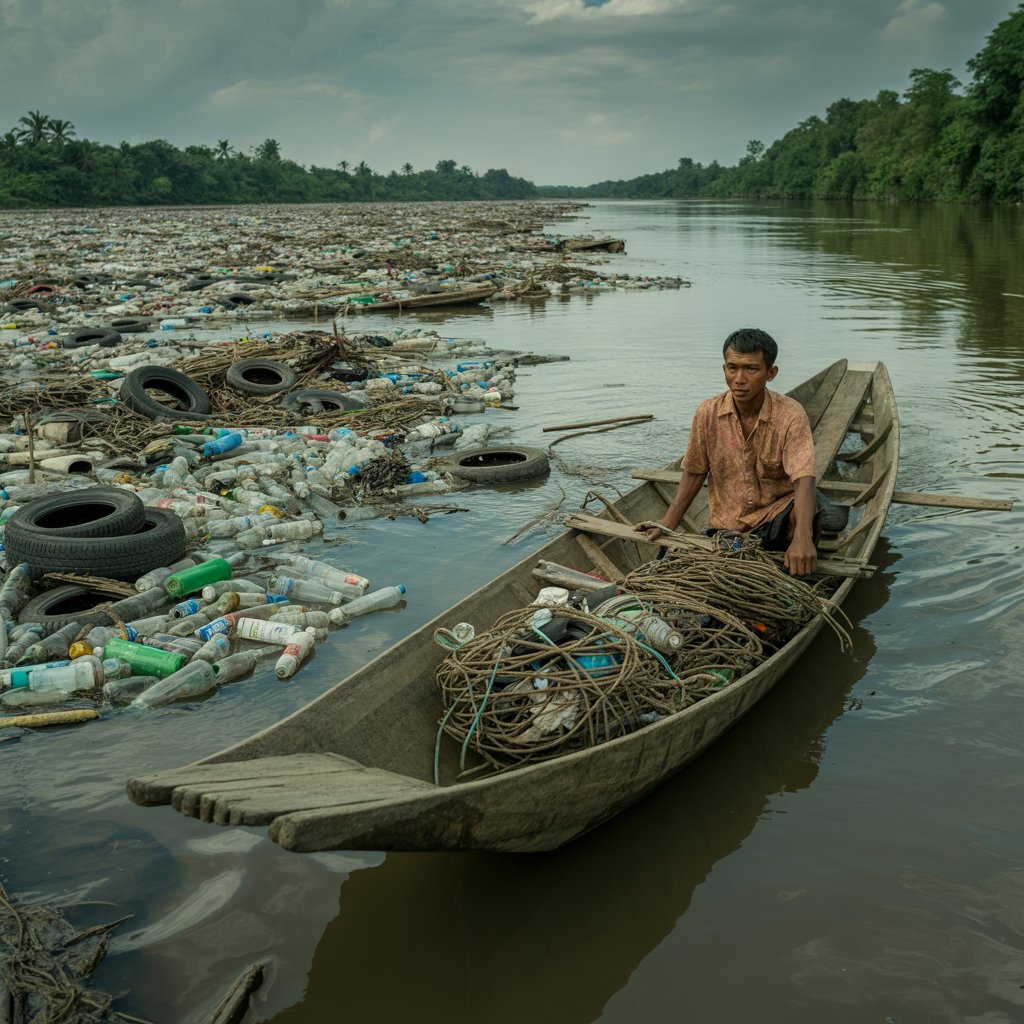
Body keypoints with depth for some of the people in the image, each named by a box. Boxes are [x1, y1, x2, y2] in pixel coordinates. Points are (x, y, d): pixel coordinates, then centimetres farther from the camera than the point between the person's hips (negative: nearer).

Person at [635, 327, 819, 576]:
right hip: (724, 525, 3)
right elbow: (694, 473, 6)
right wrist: (668, 523, -2)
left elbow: (804, 480, -26)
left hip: (775, 517, -3)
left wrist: (802, 537, -42)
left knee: (803, 512, -35)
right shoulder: (707, 413, -7)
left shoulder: (790, 415, -15)